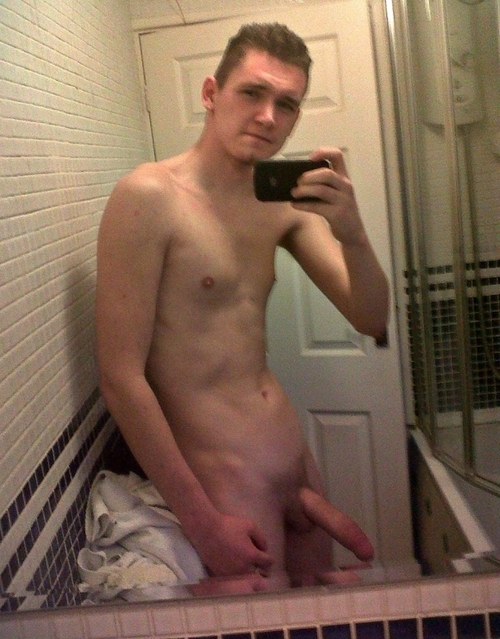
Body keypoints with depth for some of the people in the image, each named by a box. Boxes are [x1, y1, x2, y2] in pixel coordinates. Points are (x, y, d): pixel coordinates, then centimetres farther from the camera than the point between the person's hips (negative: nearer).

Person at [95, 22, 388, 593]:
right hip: (223, 475, -7)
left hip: (294, 450, 7)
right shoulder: (148, 196, -17)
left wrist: (352, 234, -20)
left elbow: (371, 321, 1)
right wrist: (201, 520, -16)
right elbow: (121, 377, -19)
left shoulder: (284, 203, 3)